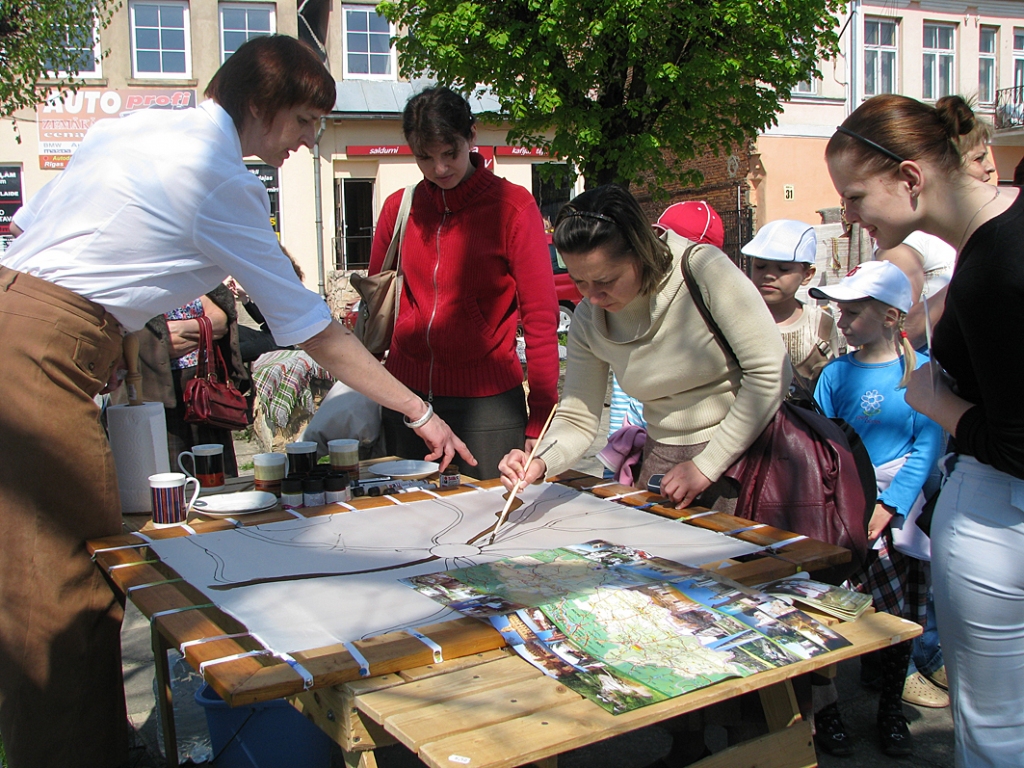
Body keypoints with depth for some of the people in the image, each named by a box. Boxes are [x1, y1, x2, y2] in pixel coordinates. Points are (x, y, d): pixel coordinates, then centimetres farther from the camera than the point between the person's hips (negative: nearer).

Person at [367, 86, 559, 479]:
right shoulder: (399, 207, 7)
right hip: (406, 396, 4)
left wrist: (539, 425, -11)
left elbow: (541, 319, -6)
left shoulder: (512, 205, -5)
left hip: (487, 402, -3)